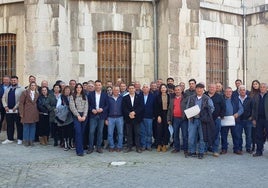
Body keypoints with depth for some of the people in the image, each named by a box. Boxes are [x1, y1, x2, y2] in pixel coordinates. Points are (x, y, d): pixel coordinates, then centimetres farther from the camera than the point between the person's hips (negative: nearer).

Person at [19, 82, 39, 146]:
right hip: (26, 113, -3)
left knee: (33, 127, 6)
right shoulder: (25, 93, -1)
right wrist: (21, 113, -8)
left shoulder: (37, 94, 10)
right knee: (26, 127, 1)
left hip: (34, 113, 3)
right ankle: (26, 141, 10)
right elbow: (21, 103, -3)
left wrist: (38, 112, 5)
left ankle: (31, 140, 13)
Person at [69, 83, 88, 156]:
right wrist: (78, 116, -11)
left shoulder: (85, 97, 14)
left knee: (82, 133, 5)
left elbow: (86, 107, 6)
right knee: (78, 132, -12)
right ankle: (79, 151, -15)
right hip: (76, 116, -3)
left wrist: (84, 116, -8)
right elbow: (72, 107, -4)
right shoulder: (72, 97, 5)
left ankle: (79, 148, 15)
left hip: (84, 116, 3)